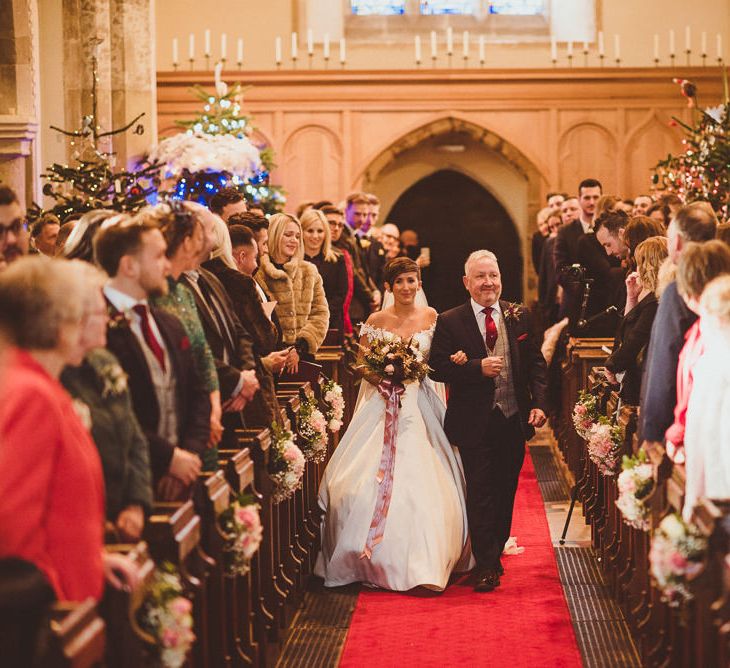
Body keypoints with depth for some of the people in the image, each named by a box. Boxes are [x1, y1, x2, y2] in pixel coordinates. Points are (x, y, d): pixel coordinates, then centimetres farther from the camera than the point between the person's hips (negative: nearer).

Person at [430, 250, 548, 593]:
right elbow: (438, 369, -9)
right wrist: (478, 368, -21)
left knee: (505, 491, 13)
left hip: (515, 419, 4)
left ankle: (495, 554, 30)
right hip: (475, 422, -4)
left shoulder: (520, 316, 6)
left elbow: (536, 362, 7)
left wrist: (538, 403, -4)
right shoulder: (449, 322, -4)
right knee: (480, 495, -4)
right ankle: (486, 566, 2)